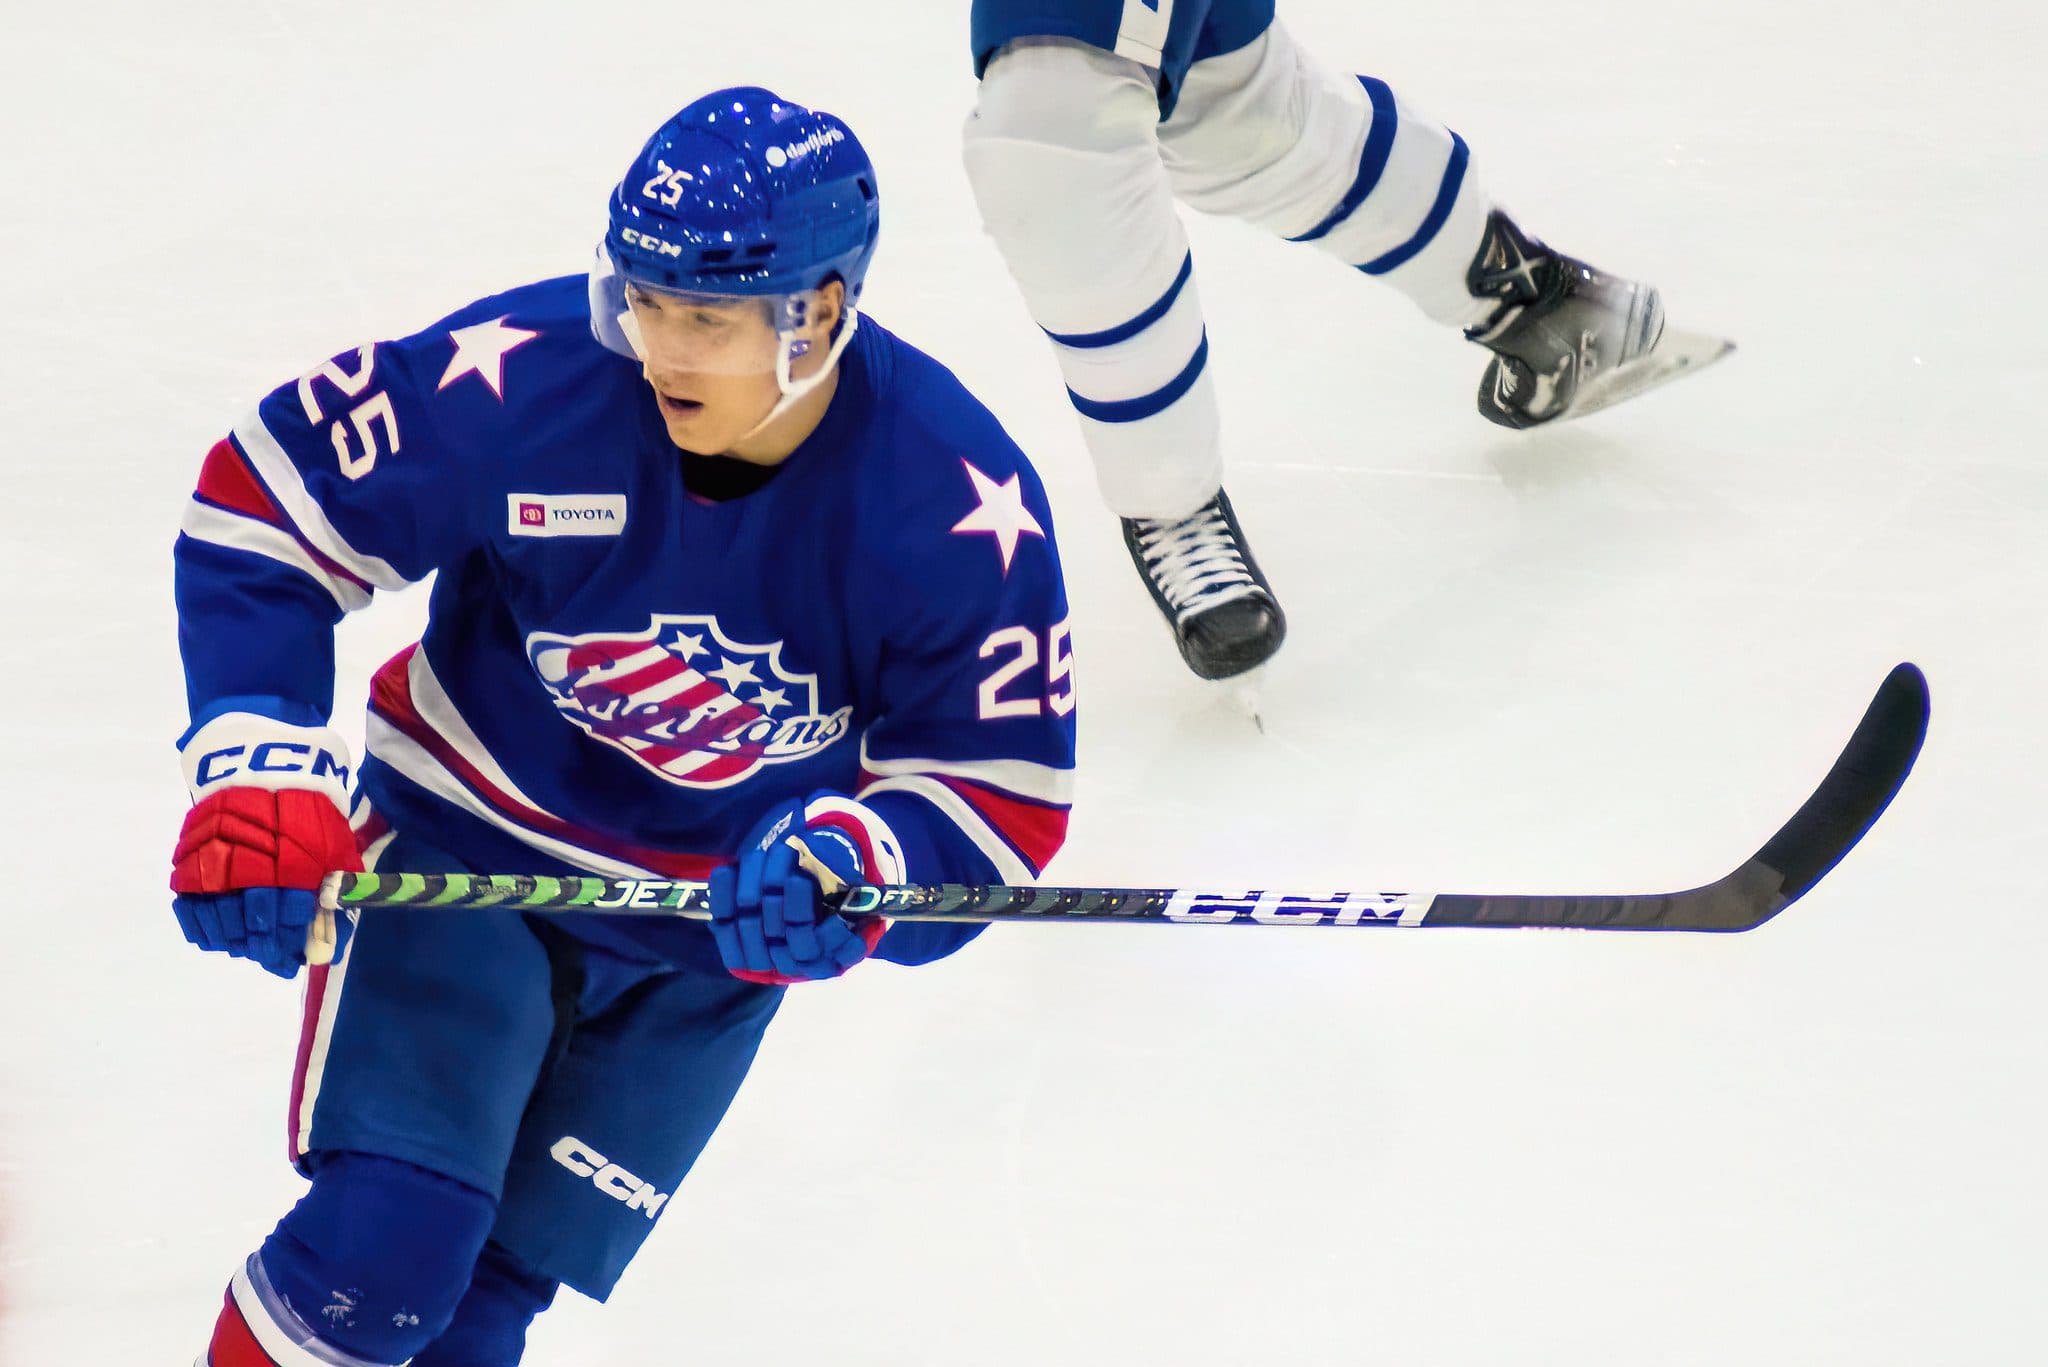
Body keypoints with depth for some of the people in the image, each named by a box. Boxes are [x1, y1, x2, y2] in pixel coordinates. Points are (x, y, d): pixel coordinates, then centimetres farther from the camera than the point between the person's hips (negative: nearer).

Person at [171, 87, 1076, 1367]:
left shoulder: (964, 511, -23)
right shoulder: (521, 379, -27)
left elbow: (1000, 794, -15)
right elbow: (268, 500, -13)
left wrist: (854, 866, -36)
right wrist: (256, 760, -22)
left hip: (717, 927, 2)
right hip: (469, 844, -1)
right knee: (384, 1248, -16)